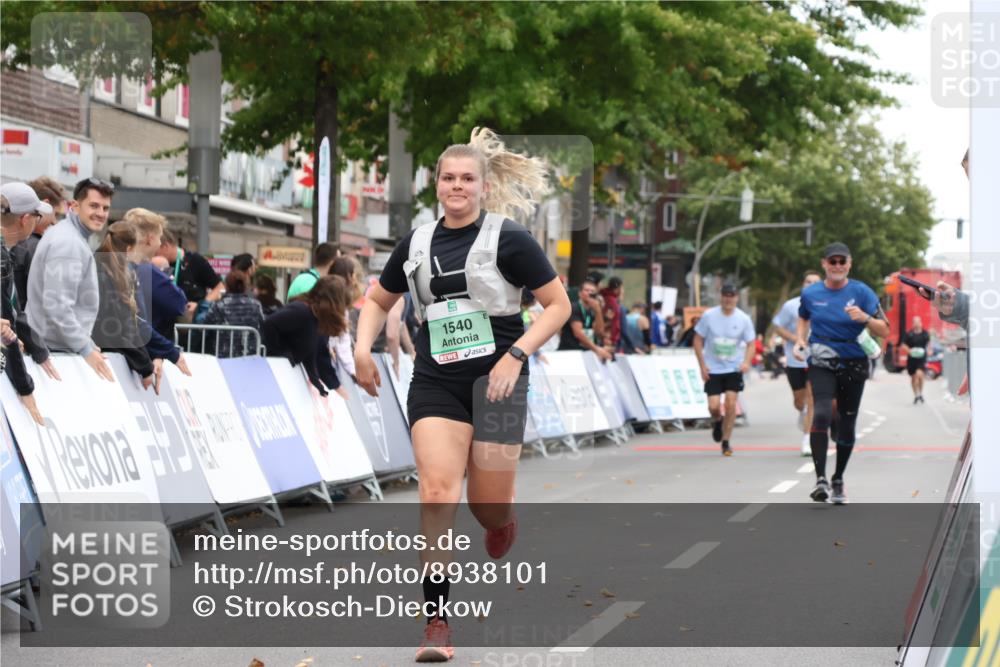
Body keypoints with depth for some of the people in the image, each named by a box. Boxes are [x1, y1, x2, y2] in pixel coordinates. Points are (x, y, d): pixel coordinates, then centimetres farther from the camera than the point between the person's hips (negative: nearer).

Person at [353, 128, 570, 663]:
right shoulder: (417, 243, 9)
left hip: (495, 381, -3)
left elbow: (558, 304, -3)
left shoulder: (508, 238, -5)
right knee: (437, 490, -15)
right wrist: (363, 348, 5)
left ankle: (503, 523, 42)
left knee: (488, 507, 1)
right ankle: (436, 620, -15)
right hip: (434, 383, 3)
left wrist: (516, 354, -14)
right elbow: (378, 300, 23)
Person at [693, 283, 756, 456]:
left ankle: (726, 441, 7)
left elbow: (751, 344, 1)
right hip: (712, 369, 0)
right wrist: (702, 365, -6)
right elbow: (698, 341, 0)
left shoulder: (744, 319, -5)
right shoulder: (709, 316, -7)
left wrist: (746, 362, -19)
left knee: (731, 404, -7)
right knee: (714, 406, -9)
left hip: (734, 369, 1)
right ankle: (717, 421, 27)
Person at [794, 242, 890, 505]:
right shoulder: (811, 293, 1)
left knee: (846, 424, 8)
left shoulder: (861, 292, -5)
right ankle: (820, 479, -26)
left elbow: (884, 331, -6)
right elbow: (803, 318, 24)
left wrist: (865, 318, -24)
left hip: (854, 364, 1)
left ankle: (838, 480, 27)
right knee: (821, 414, -23)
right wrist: (799, 341, 6)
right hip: (821, 363, 0)